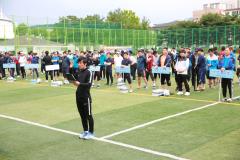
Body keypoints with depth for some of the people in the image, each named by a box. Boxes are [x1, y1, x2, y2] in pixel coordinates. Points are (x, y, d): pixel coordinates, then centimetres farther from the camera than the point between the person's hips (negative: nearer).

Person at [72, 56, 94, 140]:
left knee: (88, 115, 2)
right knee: (82, 115, 14)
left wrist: (79, 84, -27)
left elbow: (89, 84, -19)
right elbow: (74, 80, 18)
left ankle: (91, 132, 12)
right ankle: (85, 131, 26)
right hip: (78, 96, 7)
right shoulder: (78, 73, 9)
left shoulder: (88, 73, -10)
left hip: (86, 97, -6)